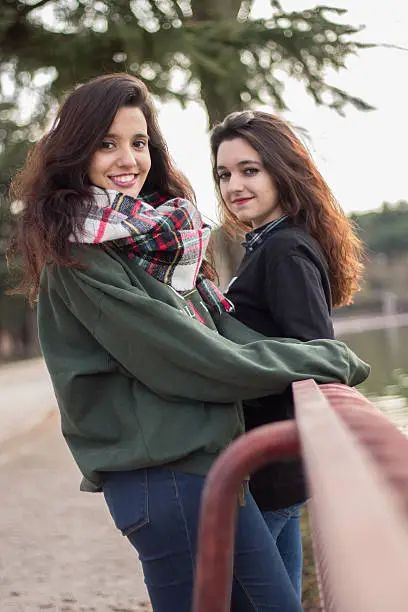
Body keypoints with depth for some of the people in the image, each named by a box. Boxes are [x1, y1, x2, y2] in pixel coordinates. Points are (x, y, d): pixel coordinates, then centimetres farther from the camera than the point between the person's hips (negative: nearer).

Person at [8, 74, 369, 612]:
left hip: (210, 458, 8)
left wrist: (321, 365, -6)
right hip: (164, 475, -8)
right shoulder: (78, 257, -13)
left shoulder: (156, 237, 13)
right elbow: (198, 362, -16)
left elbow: (223, 332, 8)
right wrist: (333, 362, -8)